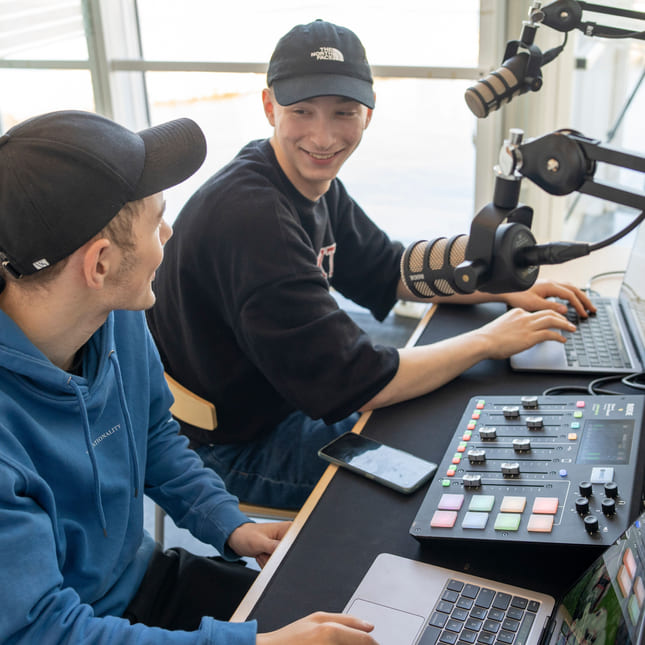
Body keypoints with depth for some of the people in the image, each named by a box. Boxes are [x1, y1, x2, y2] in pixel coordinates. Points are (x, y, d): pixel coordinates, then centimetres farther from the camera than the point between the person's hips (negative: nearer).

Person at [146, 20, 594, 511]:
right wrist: (487, 341, -20)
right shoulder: (253, 217, -32)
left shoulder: (315, 183, -1)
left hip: (292, 396, 9)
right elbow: (352, 382, -32)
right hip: (234, 447, -9)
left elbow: (387, 269, 13)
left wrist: (504, 290, -1)